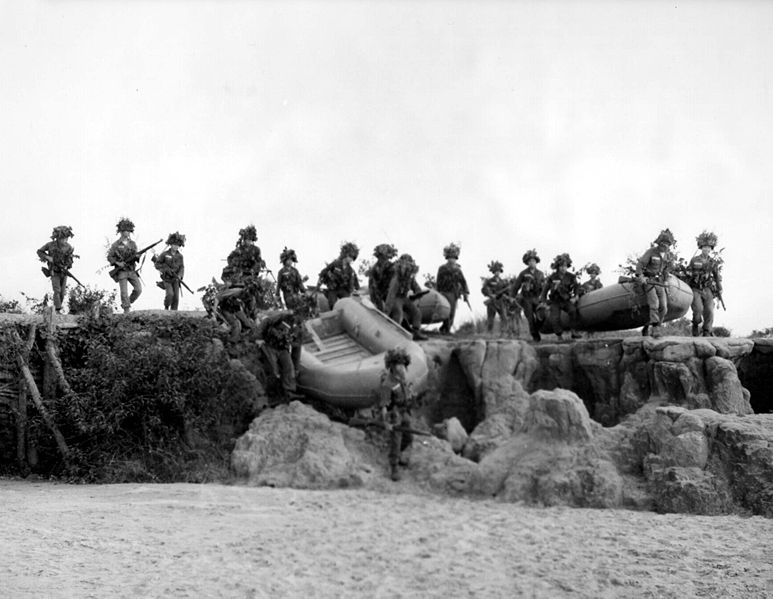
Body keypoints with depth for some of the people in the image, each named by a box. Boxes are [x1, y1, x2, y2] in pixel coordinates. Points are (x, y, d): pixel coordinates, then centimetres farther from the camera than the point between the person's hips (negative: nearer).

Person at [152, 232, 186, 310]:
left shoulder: (180, 256, 4)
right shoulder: (164, 254, -5)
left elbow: (182, 267, 1)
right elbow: (157, 264, -1)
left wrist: (179, 276, -16)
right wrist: (165, 268, -16)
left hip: (175, 280, 3)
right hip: (167, 279, -3)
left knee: (176, 297, -5)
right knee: (170, 294, -20)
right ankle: (166, 307, 6)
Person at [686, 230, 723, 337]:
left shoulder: (714, 262, 8)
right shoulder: (694, 260, 2)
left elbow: (718, 277, 15)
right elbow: (688, 276, 5)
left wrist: (719, 291, 11)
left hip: (708, 290, 2)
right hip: (696, 289, -2)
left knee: (709, 311, -11)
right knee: (698, 309, -20)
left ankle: (707, 332, -2)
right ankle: (696, 326, 7)